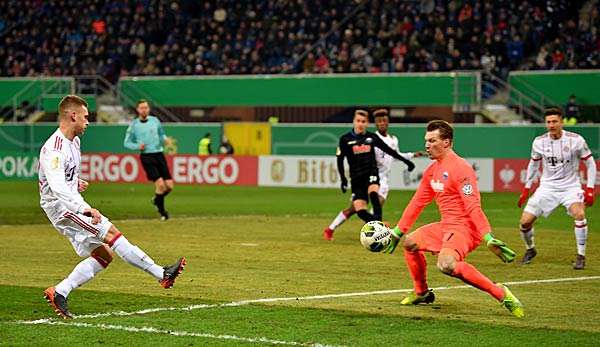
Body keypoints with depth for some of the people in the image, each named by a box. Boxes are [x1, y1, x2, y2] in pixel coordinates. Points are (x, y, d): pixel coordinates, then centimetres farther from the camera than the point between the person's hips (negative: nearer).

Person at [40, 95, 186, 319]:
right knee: (110, 233, -18)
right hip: (61, 206, -10)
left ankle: (59, 293, 6)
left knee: (103, 254, 4)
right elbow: (57, 187, -33)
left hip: (72, 204, 10)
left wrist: (75, 183, 10)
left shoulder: (73, 141, 12)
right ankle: (162, 274, -20)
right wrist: (85, 209, -42)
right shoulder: (55, 148, -21)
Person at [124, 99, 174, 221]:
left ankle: (156, 200, 28)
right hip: (146, 157, -4)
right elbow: (126, 142, 8)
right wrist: (137, 146, -10)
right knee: (160, 184, -17)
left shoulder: (155, 120, 9)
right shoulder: (133, 125, 1)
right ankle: (162, 211, 1)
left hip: (159, 155, 4)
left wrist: (165, 140, 0)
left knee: (169, 185, -3)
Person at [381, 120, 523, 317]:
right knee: (410, 243, 17)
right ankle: (421, 293, 34)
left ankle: (500, 293, -27)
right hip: (445, 226, 10)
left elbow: (473, 206, -25)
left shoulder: (460, 168, -16)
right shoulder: (432, 170, 14)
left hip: (464, 227, -10)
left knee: (446, 264, -33)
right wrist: (397, 232, 23)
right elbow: (417, 203, 22)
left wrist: (489, 238, -32)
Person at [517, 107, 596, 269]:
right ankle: (530, 249, 24)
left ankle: (581, 256, -16)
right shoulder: (539, 142, -4)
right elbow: (533, 164, 15)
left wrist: (590, 189, -10)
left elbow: (590, 163, -2)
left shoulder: (576, 140, -12)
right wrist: (526, 189, 15)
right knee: (525, 221, -7)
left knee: (579, 214, -31)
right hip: (547, 187, 3)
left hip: (570, 186, -3)